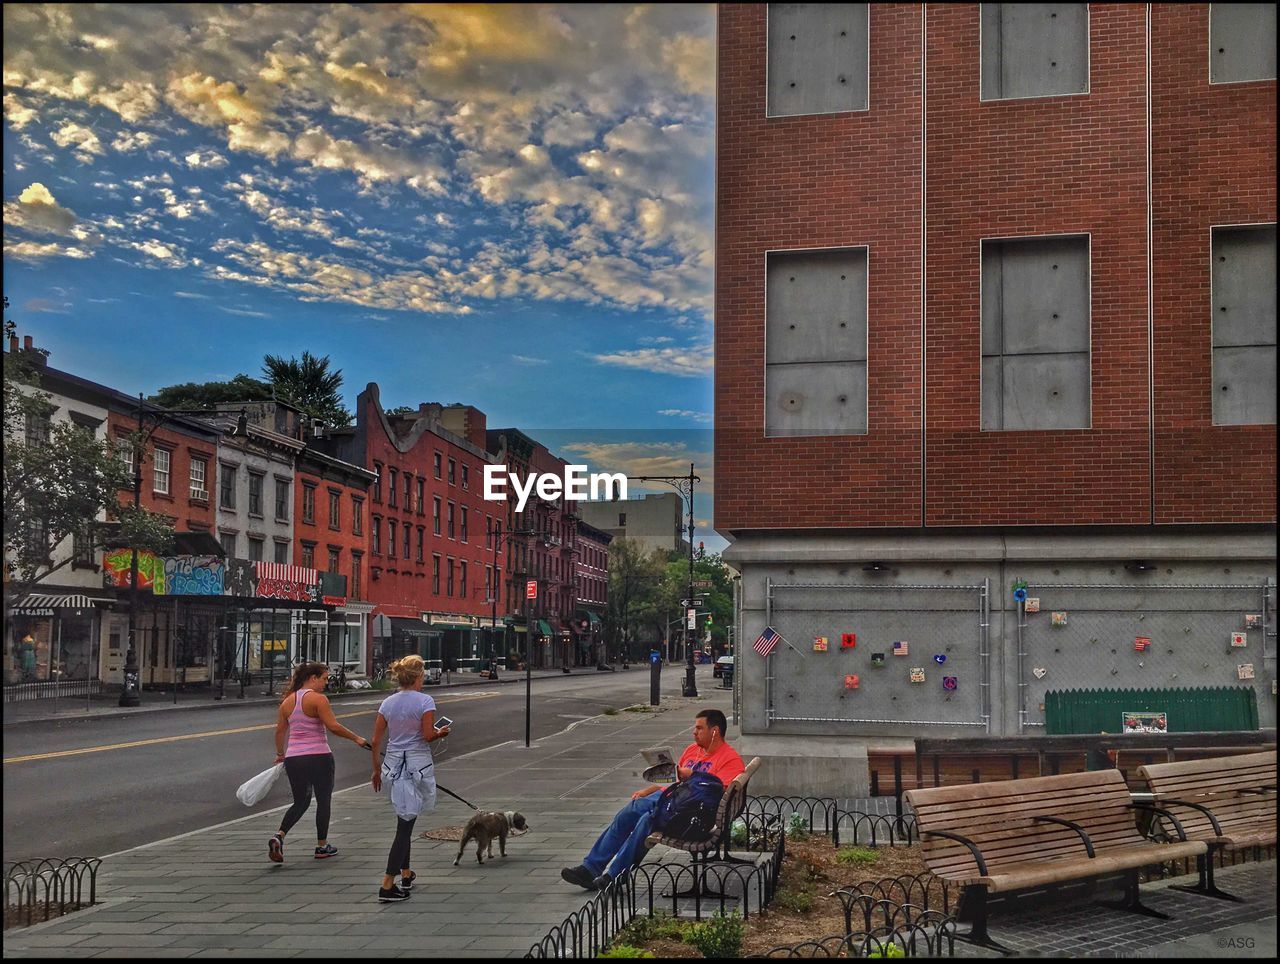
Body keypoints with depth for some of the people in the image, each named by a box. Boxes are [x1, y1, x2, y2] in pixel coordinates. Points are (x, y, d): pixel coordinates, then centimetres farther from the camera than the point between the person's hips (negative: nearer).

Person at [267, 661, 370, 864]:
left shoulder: (288, 701, 8)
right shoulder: (318, 699, -12)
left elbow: (280, 731, 15)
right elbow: (333, 726, -19)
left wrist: (280, 753, 28)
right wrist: (356, 738, -9)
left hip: (293, 758, 6)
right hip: (318, 757, -6)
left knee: (300, 802, 17)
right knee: (323, 801, 11)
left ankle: (279, 836, -4)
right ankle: (322, 846, 18)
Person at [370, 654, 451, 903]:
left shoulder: (388, 703, 5)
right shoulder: (425, 701, -10)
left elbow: (376, 740, 5)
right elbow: (428, 736, -15)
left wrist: (376, 769, 15)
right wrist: (441, 733, 6)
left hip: (394, 765, 5)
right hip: (418, 764, -5)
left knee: (405, 820, 21)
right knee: (405, 824, -3)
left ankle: (406, 875, 31)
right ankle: (387, 885, -6)